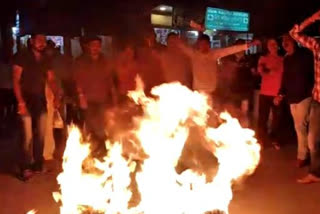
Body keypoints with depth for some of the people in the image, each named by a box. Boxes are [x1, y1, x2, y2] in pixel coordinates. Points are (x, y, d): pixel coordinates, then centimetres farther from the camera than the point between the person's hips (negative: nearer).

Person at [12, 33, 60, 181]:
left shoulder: (45, 60, 12)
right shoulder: (22, 58, -2)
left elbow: (51, 80, 12)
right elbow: (16, 81, -8)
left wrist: (56, 96, -6)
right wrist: (20, 102, -17)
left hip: (41, 102, 5)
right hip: (27, 102, -5)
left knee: (40, 135, 9)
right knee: (28, 136, -8)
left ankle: (38, 165, 21)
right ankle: (26, 168, 2)